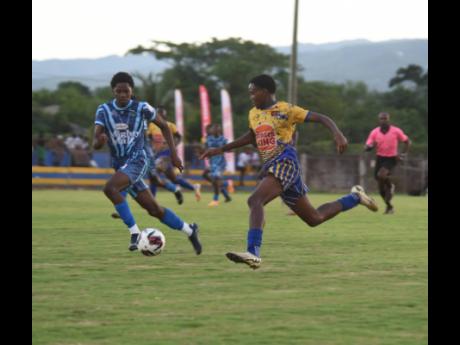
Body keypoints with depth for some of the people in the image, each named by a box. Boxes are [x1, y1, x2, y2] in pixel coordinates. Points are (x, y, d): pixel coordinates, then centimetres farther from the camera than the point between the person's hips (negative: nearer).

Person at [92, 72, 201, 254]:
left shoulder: (141, 108, -6)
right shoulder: (104, 110, -1)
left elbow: (164, 126, 9)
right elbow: (95, 145, -7)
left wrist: (173, 153, 4)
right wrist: (100, 140, -32)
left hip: (137, 160, -4)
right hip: (120, 165, 4)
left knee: (110, 188, -30)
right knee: (154, 209, 5)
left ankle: (134, 232, -23)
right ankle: (189, 230, 25)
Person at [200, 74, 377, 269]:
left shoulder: (285, 110, -4)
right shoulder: (254, 114, 18)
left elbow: (322, 118, -6)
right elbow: (251, 136, 37)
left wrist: (337, 135, -24)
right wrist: (221, 150, 34)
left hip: (285, 164, -8)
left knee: (255, 200, -28)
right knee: (314, 219, 14)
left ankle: (253, 253, -39)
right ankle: (355, 198, 32)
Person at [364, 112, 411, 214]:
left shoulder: (396, 131, -9)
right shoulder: (374, 132, -4)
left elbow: (407, 142, 4)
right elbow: (366, 148, -5)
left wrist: (403, 154, -8)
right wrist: (370, 146, -29)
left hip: (392, 159, -3)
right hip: (380, 158, 3)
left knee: (381, 175, -32)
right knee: (381, 188, 5)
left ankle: (390, 185, 1)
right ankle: (389, 206, 25)